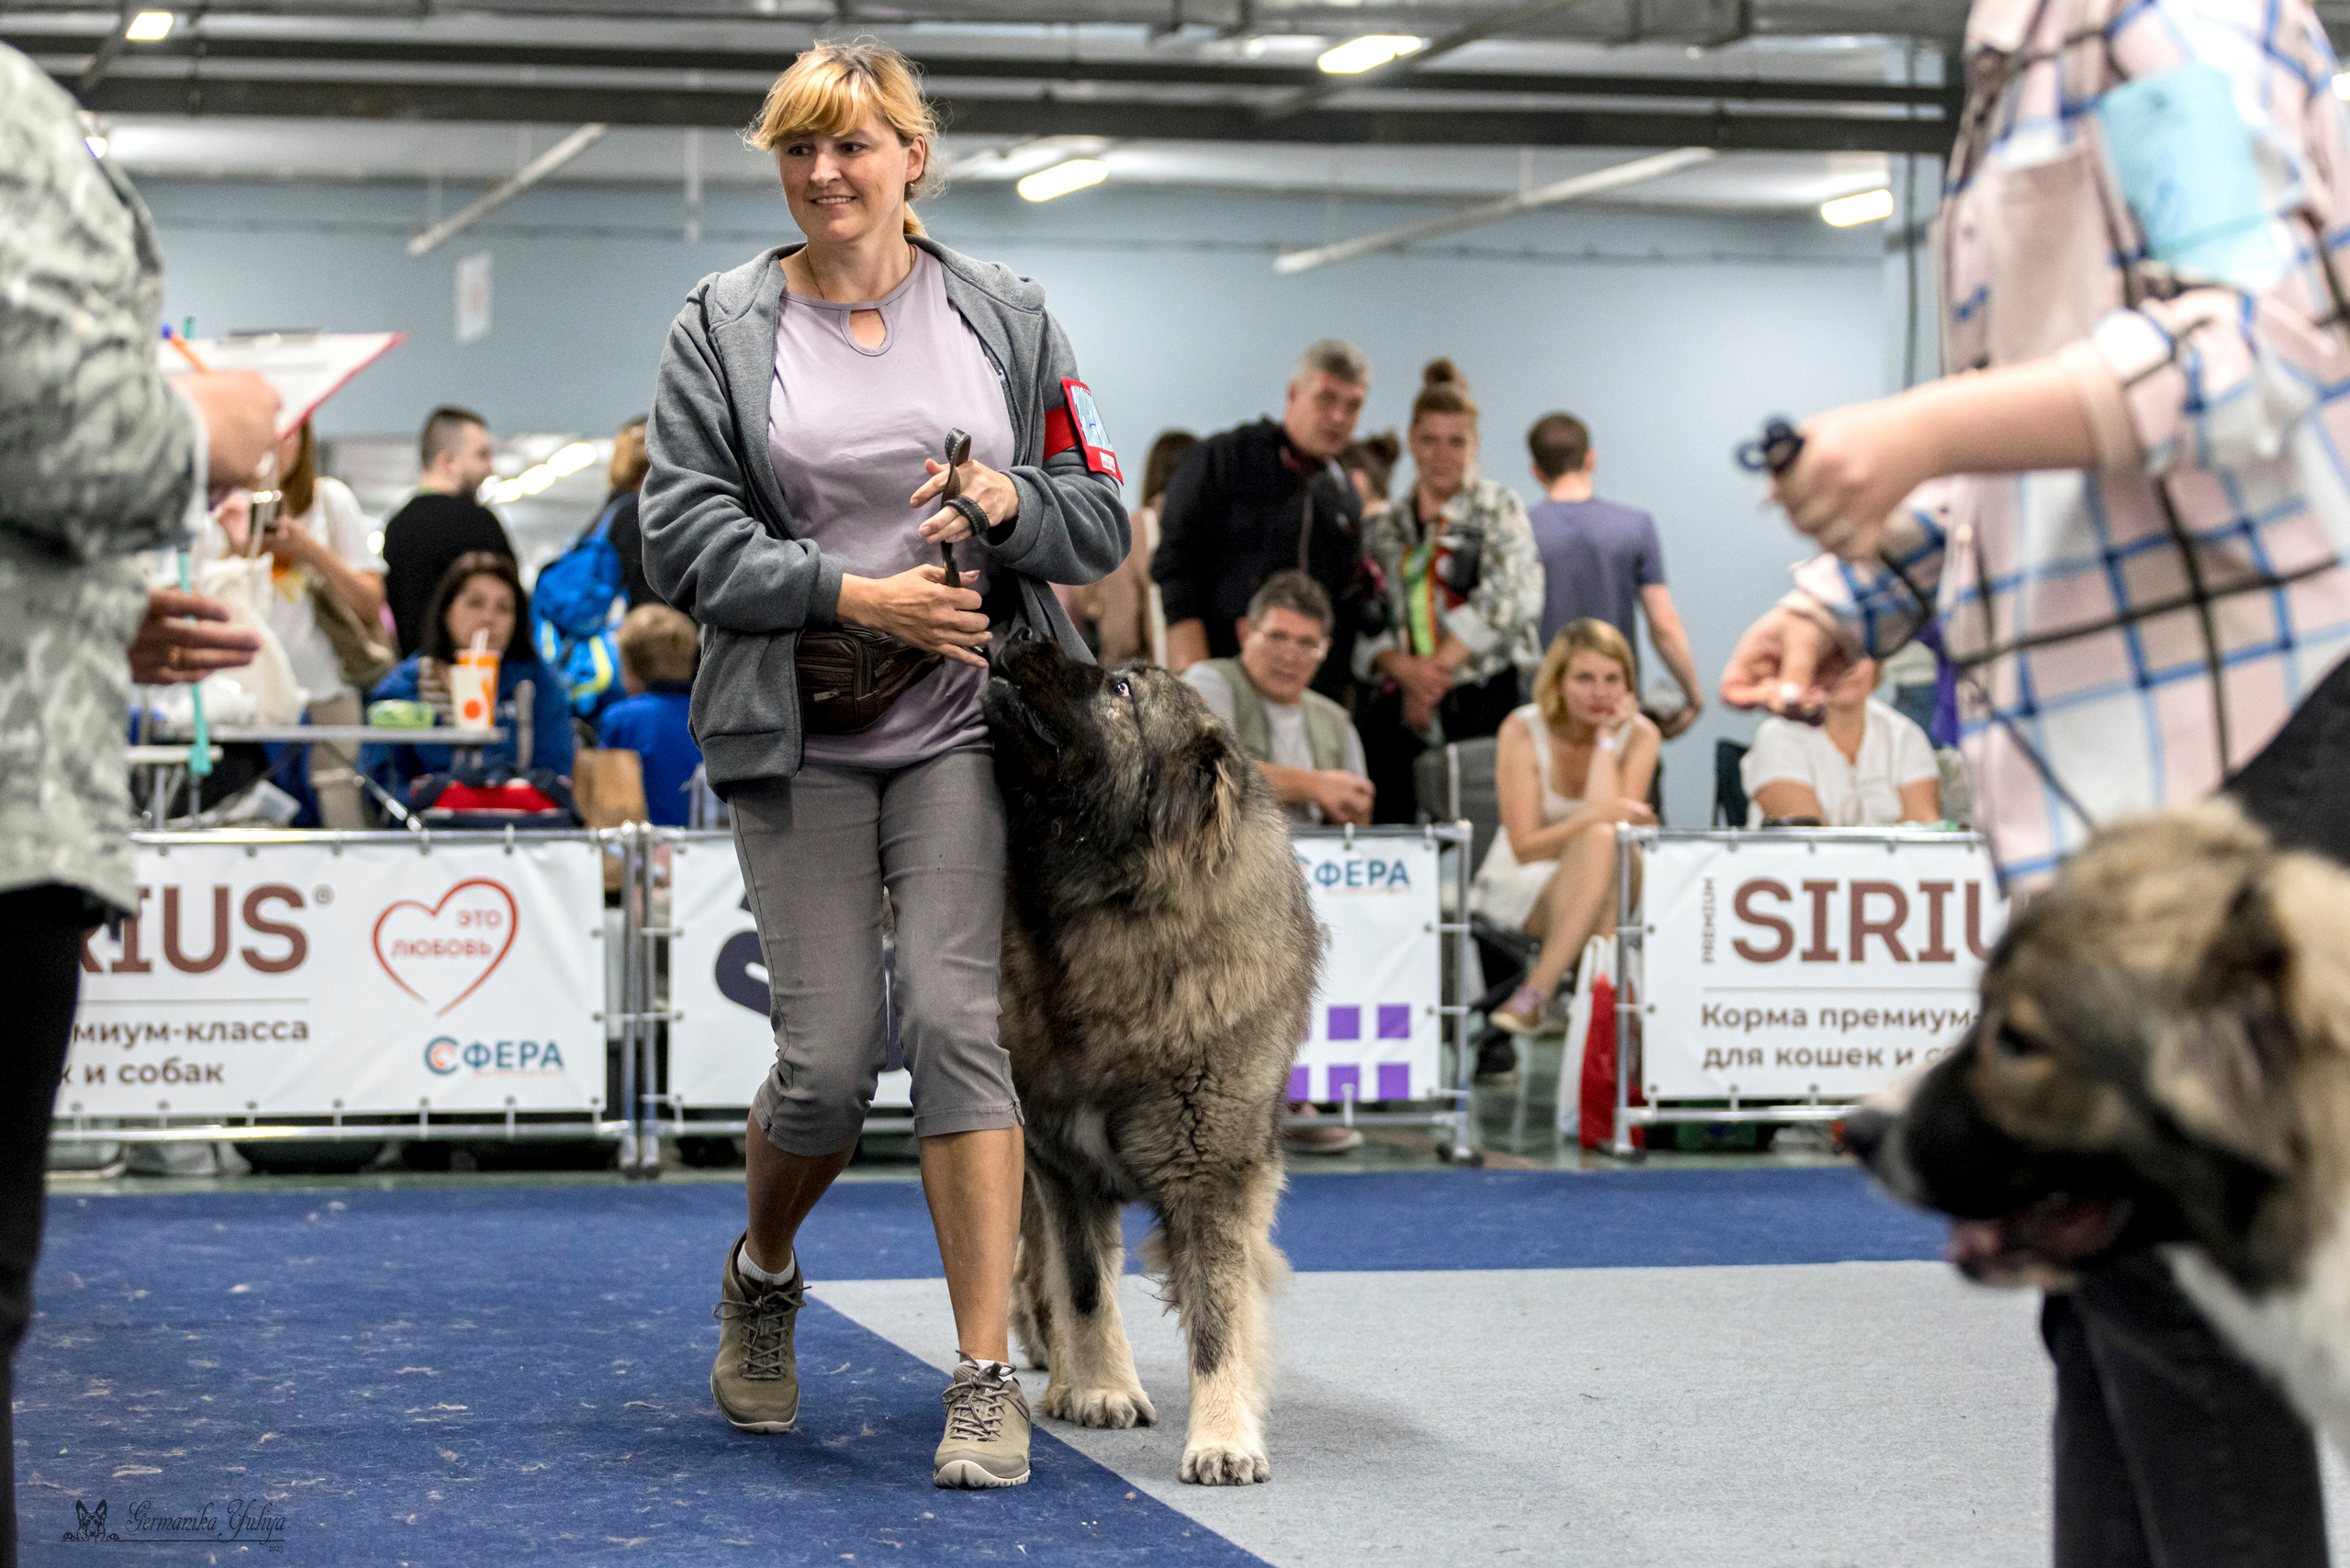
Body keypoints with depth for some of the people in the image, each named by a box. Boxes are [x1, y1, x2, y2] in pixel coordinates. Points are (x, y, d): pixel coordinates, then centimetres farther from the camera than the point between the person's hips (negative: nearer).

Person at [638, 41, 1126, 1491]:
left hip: (965, 718, 0)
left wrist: (1010, 501, -12)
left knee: (955, 1015, -13)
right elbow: (685, 538, -3)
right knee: (828, 1056, -3)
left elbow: (1102, 523, 10)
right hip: (799, 731, 0)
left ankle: (988, 1377, -9)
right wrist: (856, 594, -14)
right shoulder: (724, 326, 4)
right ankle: (762, 1280, 30)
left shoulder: (1004, 318, 8)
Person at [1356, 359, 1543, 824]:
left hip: (1484, 701, -3)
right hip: (1401, 708, 3)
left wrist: (1439, 666, -9)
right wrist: (1405, 669, -10)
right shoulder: (1384, 527, 17)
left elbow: (1512, 596, -8)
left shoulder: (1496, 507, 6)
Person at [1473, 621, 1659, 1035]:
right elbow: (1525, 847, -16)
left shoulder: (1640, 734, -4)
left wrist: (1606, 738, -17)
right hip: (1520, 888, -3)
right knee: (1600, 838, -34)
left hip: (1610, 894, 3)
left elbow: (1619, 821, -19)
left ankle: (1538, 990, -36)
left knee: (1603, 841, -34)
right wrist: (1603, 814, -28)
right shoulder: (1523, 732, -10)